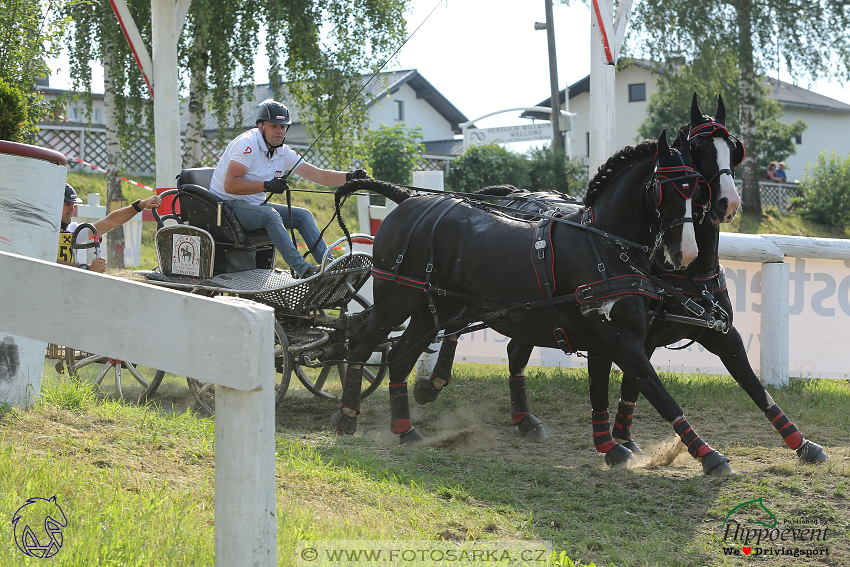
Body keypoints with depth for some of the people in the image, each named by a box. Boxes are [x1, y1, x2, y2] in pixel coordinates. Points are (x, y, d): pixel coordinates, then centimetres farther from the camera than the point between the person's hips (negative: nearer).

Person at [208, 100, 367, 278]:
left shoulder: (284, 153, 6)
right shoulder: (247, 143, -18)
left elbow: (318, 175, 4)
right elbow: (230, 185, -27)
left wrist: (349, 177, -11)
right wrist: (267, 185, -32)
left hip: (255, 204, 9)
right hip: (228, 205, -9)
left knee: (303, 215, -2)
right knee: (270, 214, -33)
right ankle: (301, 269, -38)